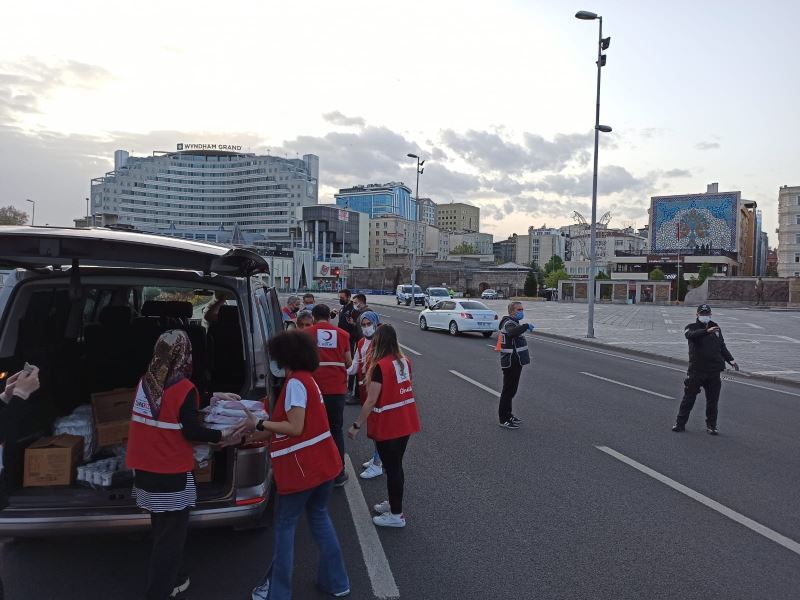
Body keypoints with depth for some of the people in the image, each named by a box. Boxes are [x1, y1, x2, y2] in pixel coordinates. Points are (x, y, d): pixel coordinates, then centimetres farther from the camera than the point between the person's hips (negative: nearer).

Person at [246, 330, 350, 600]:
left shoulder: (295, 382, -16)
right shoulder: (307, 379, 12)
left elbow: (295, 428, -21)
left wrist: (260, 424, -13)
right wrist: (260, 435, 17)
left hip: (303, 467, -9)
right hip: (323, 463, 9)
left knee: (285, 524, 7)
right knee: (319, 516, 21)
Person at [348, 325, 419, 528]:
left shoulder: (380, 366, -20)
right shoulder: (404, 362, 2)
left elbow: (371, 401, -20)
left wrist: (356, 425, -13)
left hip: (387, 426, -7)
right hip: (405, 422, 7)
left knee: (391, 468, 5)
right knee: (396, 465, 21)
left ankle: (396, 515, 16)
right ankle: (394, 503, 36)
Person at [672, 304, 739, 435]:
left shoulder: (716, 328, 15)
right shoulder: (691, 327, 1)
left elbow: (722, 346, 24)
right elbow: (691, 335, -25)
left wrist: (731, 360, 15)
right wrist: (707, 331, -39)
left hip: (713, 371, 4)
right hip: (696, 370, -4)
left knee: (712, 400, 8)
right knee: (689, 397, 1)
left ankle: (711, 425, 21)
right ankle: (680, 423, 10)